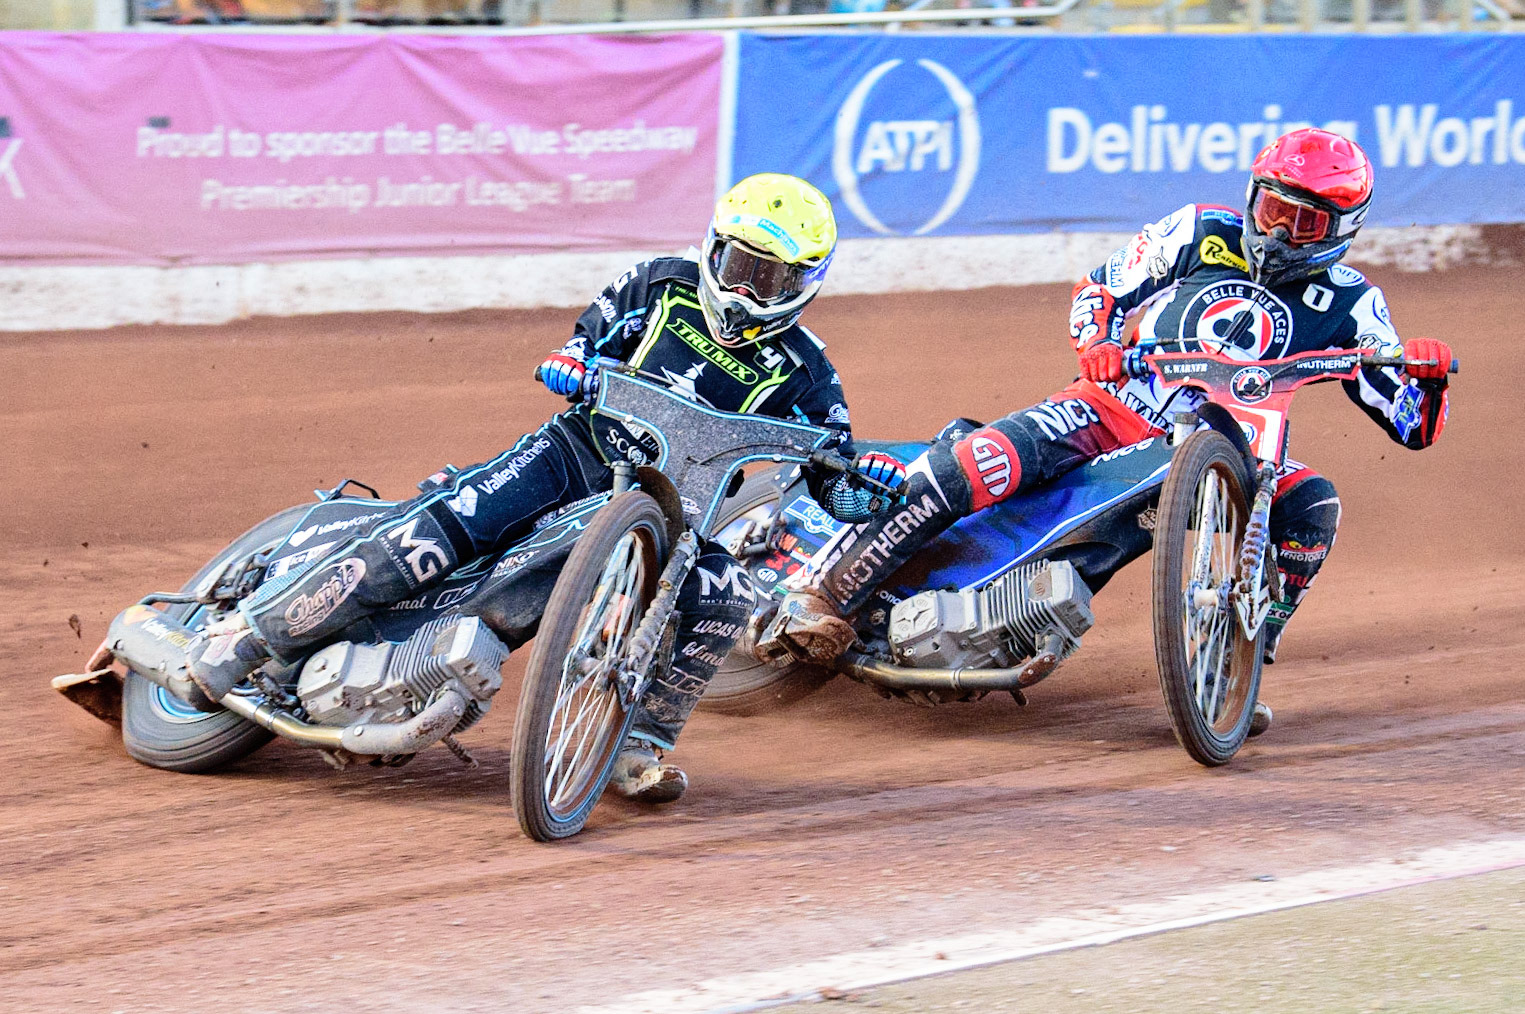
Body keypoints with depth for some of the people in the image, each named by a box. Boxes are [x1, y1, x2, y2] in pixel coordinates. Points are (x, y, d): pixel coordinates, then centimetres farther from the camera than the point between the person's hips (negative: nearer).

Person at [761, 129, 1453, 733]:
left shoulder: (1348, 304, 4)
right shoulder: (1204, 234, 5)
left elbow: (1412, 426, 3)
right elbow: (1099, 289, 13)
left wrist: (1427, 374, -20)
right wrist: (1098, 341, -10)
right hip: (1113, 406, -2)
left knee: (1311, 506, -28)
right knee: (989, 459, -30)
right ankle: (819, 592, -29)